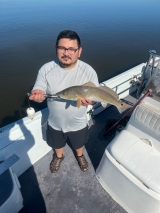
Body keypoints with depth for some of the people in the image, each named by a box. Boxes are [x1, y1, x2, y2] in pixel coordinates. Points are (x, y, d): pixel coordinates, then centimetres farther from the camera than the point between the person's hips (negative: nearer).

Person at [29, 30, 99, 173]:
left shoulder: (88, 71, -20)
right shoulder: (46, 69, -18)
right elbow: (39, 93, -12)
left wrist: (89, 100, -36)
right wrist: (37, 95, -37)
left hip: (78, 123, 0)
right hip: (55, 123, 1)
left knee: (79, 143, 30)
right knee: (57, 144, 30)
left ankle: (80, 155, 66)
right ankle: (59, 156, 65)